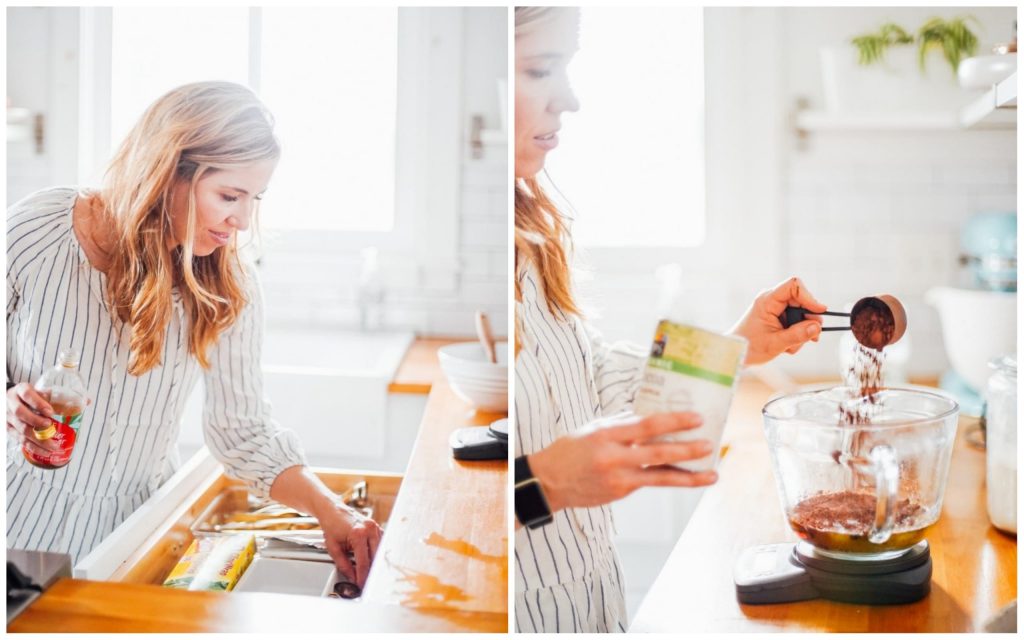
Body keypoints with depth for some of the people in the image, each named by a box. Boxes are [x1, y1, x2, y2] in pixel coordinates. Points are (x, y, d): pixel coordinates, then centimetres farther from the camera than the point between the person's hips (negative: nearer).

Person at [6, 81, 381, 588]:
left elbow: (242, 429, -8)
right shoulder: (32, 232, -16)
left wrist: (329, 511, -20)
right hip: (27, 517, -1)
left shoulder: (229, 286, -11)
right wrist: (10, 403, -27)